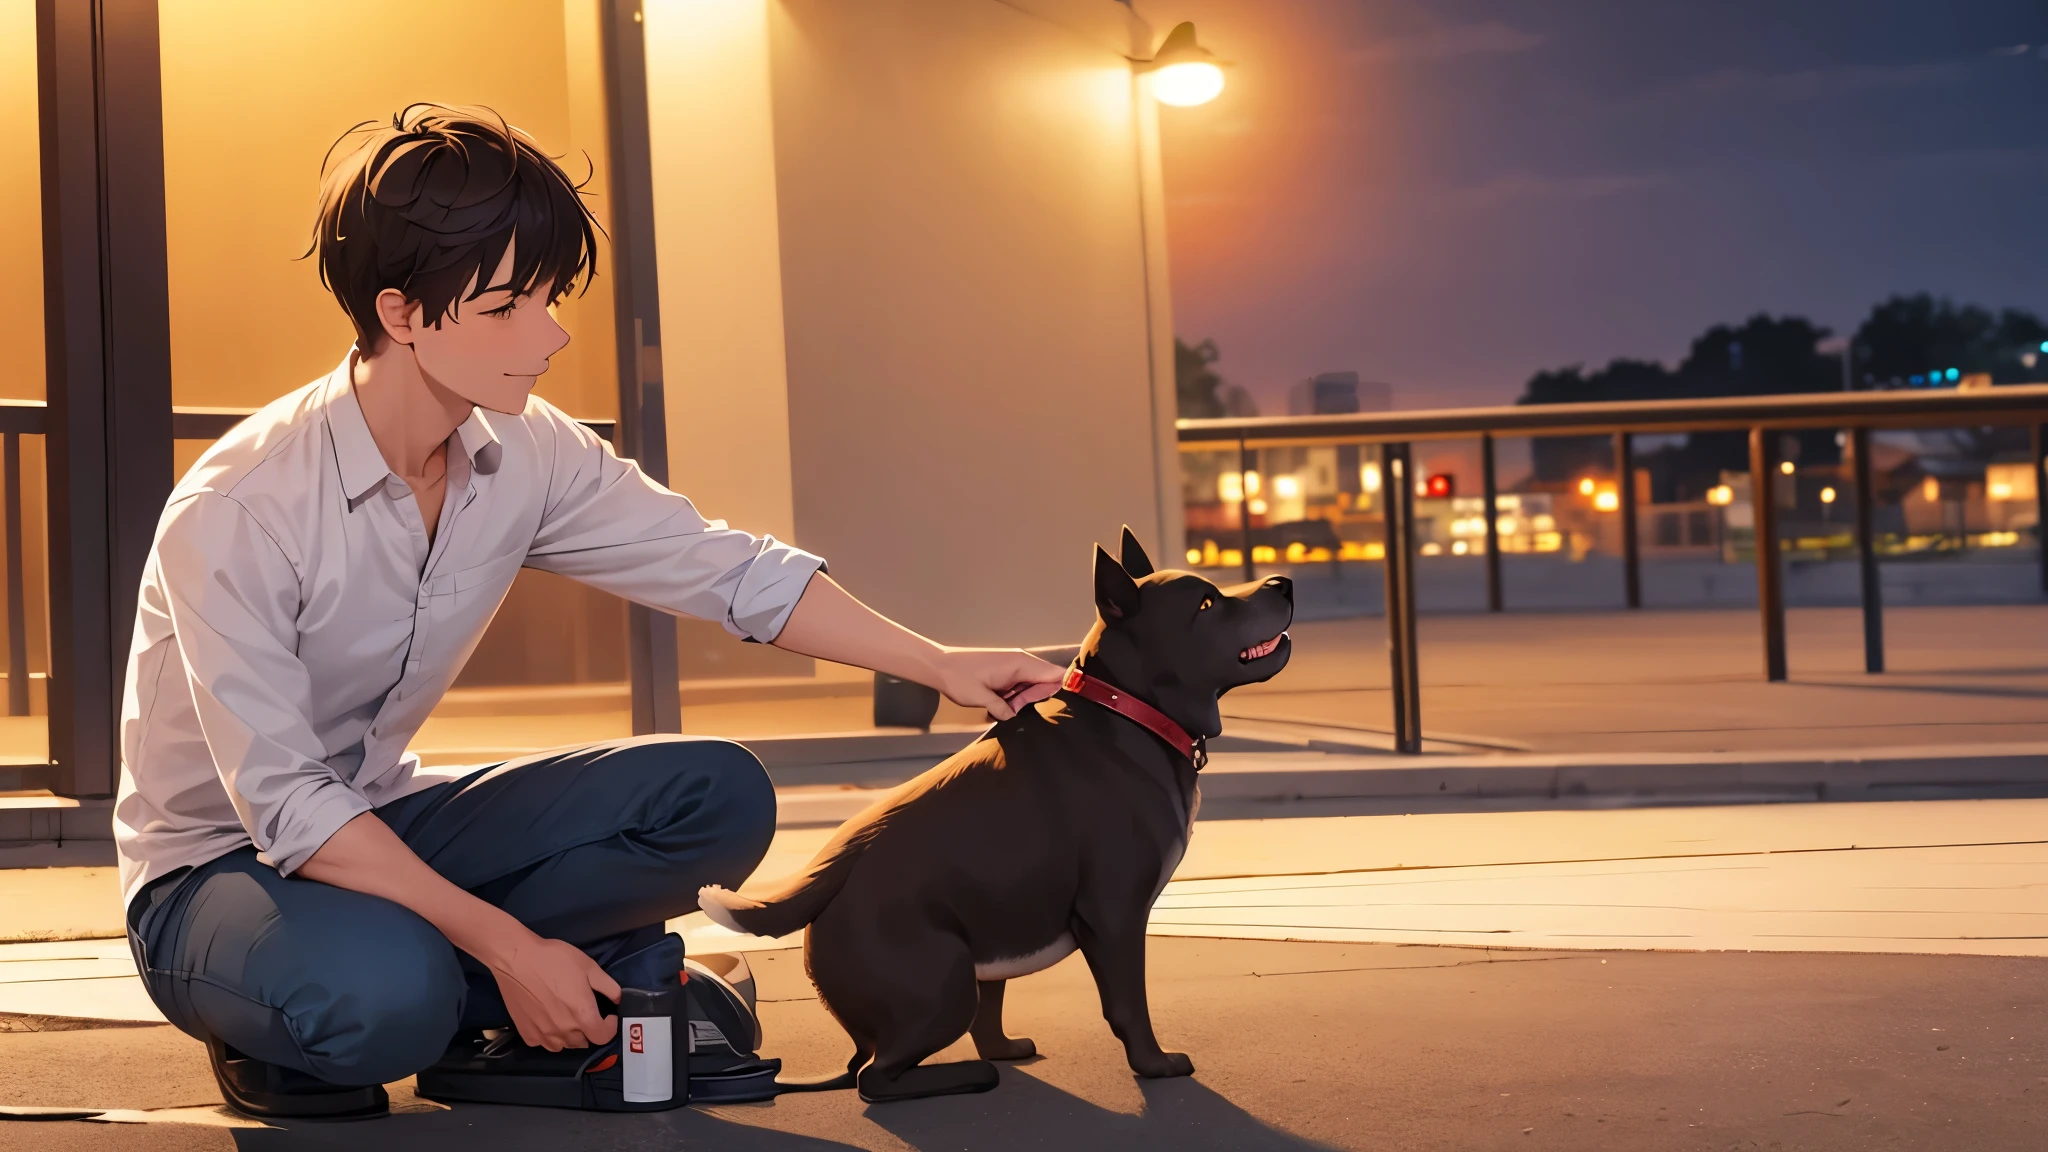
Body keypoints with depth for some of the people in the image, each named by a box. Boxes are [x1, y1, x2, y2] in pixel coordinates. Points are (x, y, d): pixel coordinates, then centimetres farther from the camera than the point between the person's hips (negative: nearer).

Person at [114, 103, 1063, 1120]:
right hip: (218, 869, -6)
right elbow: (287, 806, -28)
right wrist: (508, 946, -30)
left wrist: (939, 665, -7)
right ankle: (274, 1044, -6)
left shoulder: (527, 455, -9)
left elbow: (727, 570, 0)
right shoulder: (237, 511, -27)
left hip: (382, 821, 6)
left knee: (717, 795, -13)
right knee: (382, 994, -40)